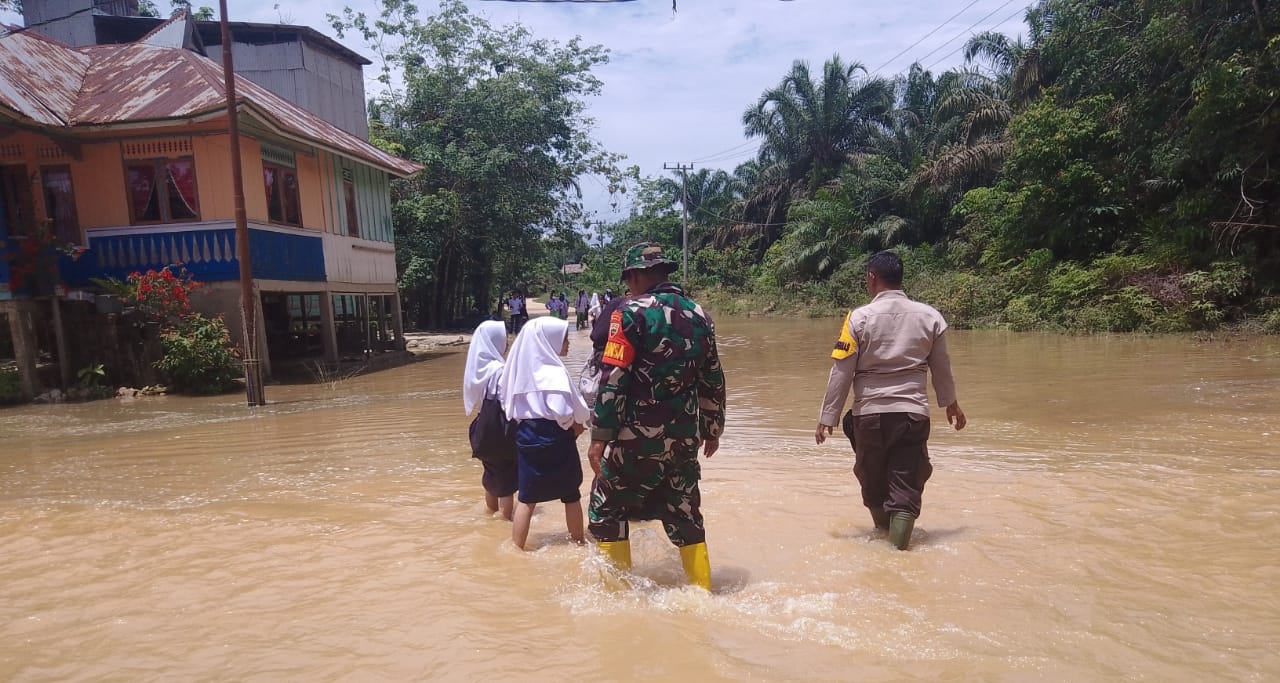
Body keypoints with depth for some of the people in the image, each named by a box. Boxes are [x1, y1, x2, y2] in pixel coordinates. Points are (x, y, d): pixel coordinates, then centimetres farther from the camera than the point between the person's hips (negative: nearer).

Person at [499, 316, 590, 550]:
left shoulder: (524, 367, 5)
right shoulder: (553, 371, -18)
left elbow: (509, 404, 11)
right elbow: (561, 411, -25)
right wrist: (576, 425, -6)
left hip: (526, 435, 6)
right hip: (553, 438, -6)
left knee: (527, 497, 11)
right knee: (571, 495, 12)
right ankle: (578, 542, 24)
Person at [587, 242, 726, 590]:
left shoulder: (630, 312, -9)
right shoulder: (698, 314, 9)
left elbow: (614, 379, -16)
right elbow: (713, 380, 12)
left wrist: (600, 437, -14)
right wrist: (713, 429, 22)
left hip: (640, 437, -6)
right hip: (685, 439, 6)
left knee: (606, 507, 12)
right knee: (686, 515, 17)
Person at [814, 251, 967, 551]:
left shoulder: (859, 318, -7)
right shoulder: (930, 316, 1)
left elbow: (841, 373, -8)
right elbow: (942, 368, 12)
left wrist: (828, 417, 0)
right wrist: (951, 403, 29)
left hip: (870, 414, -1)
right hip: (913, 414, 1)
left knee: (874, 486, 18)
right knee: (906, 490, 5)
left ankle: (883, 539, 37)